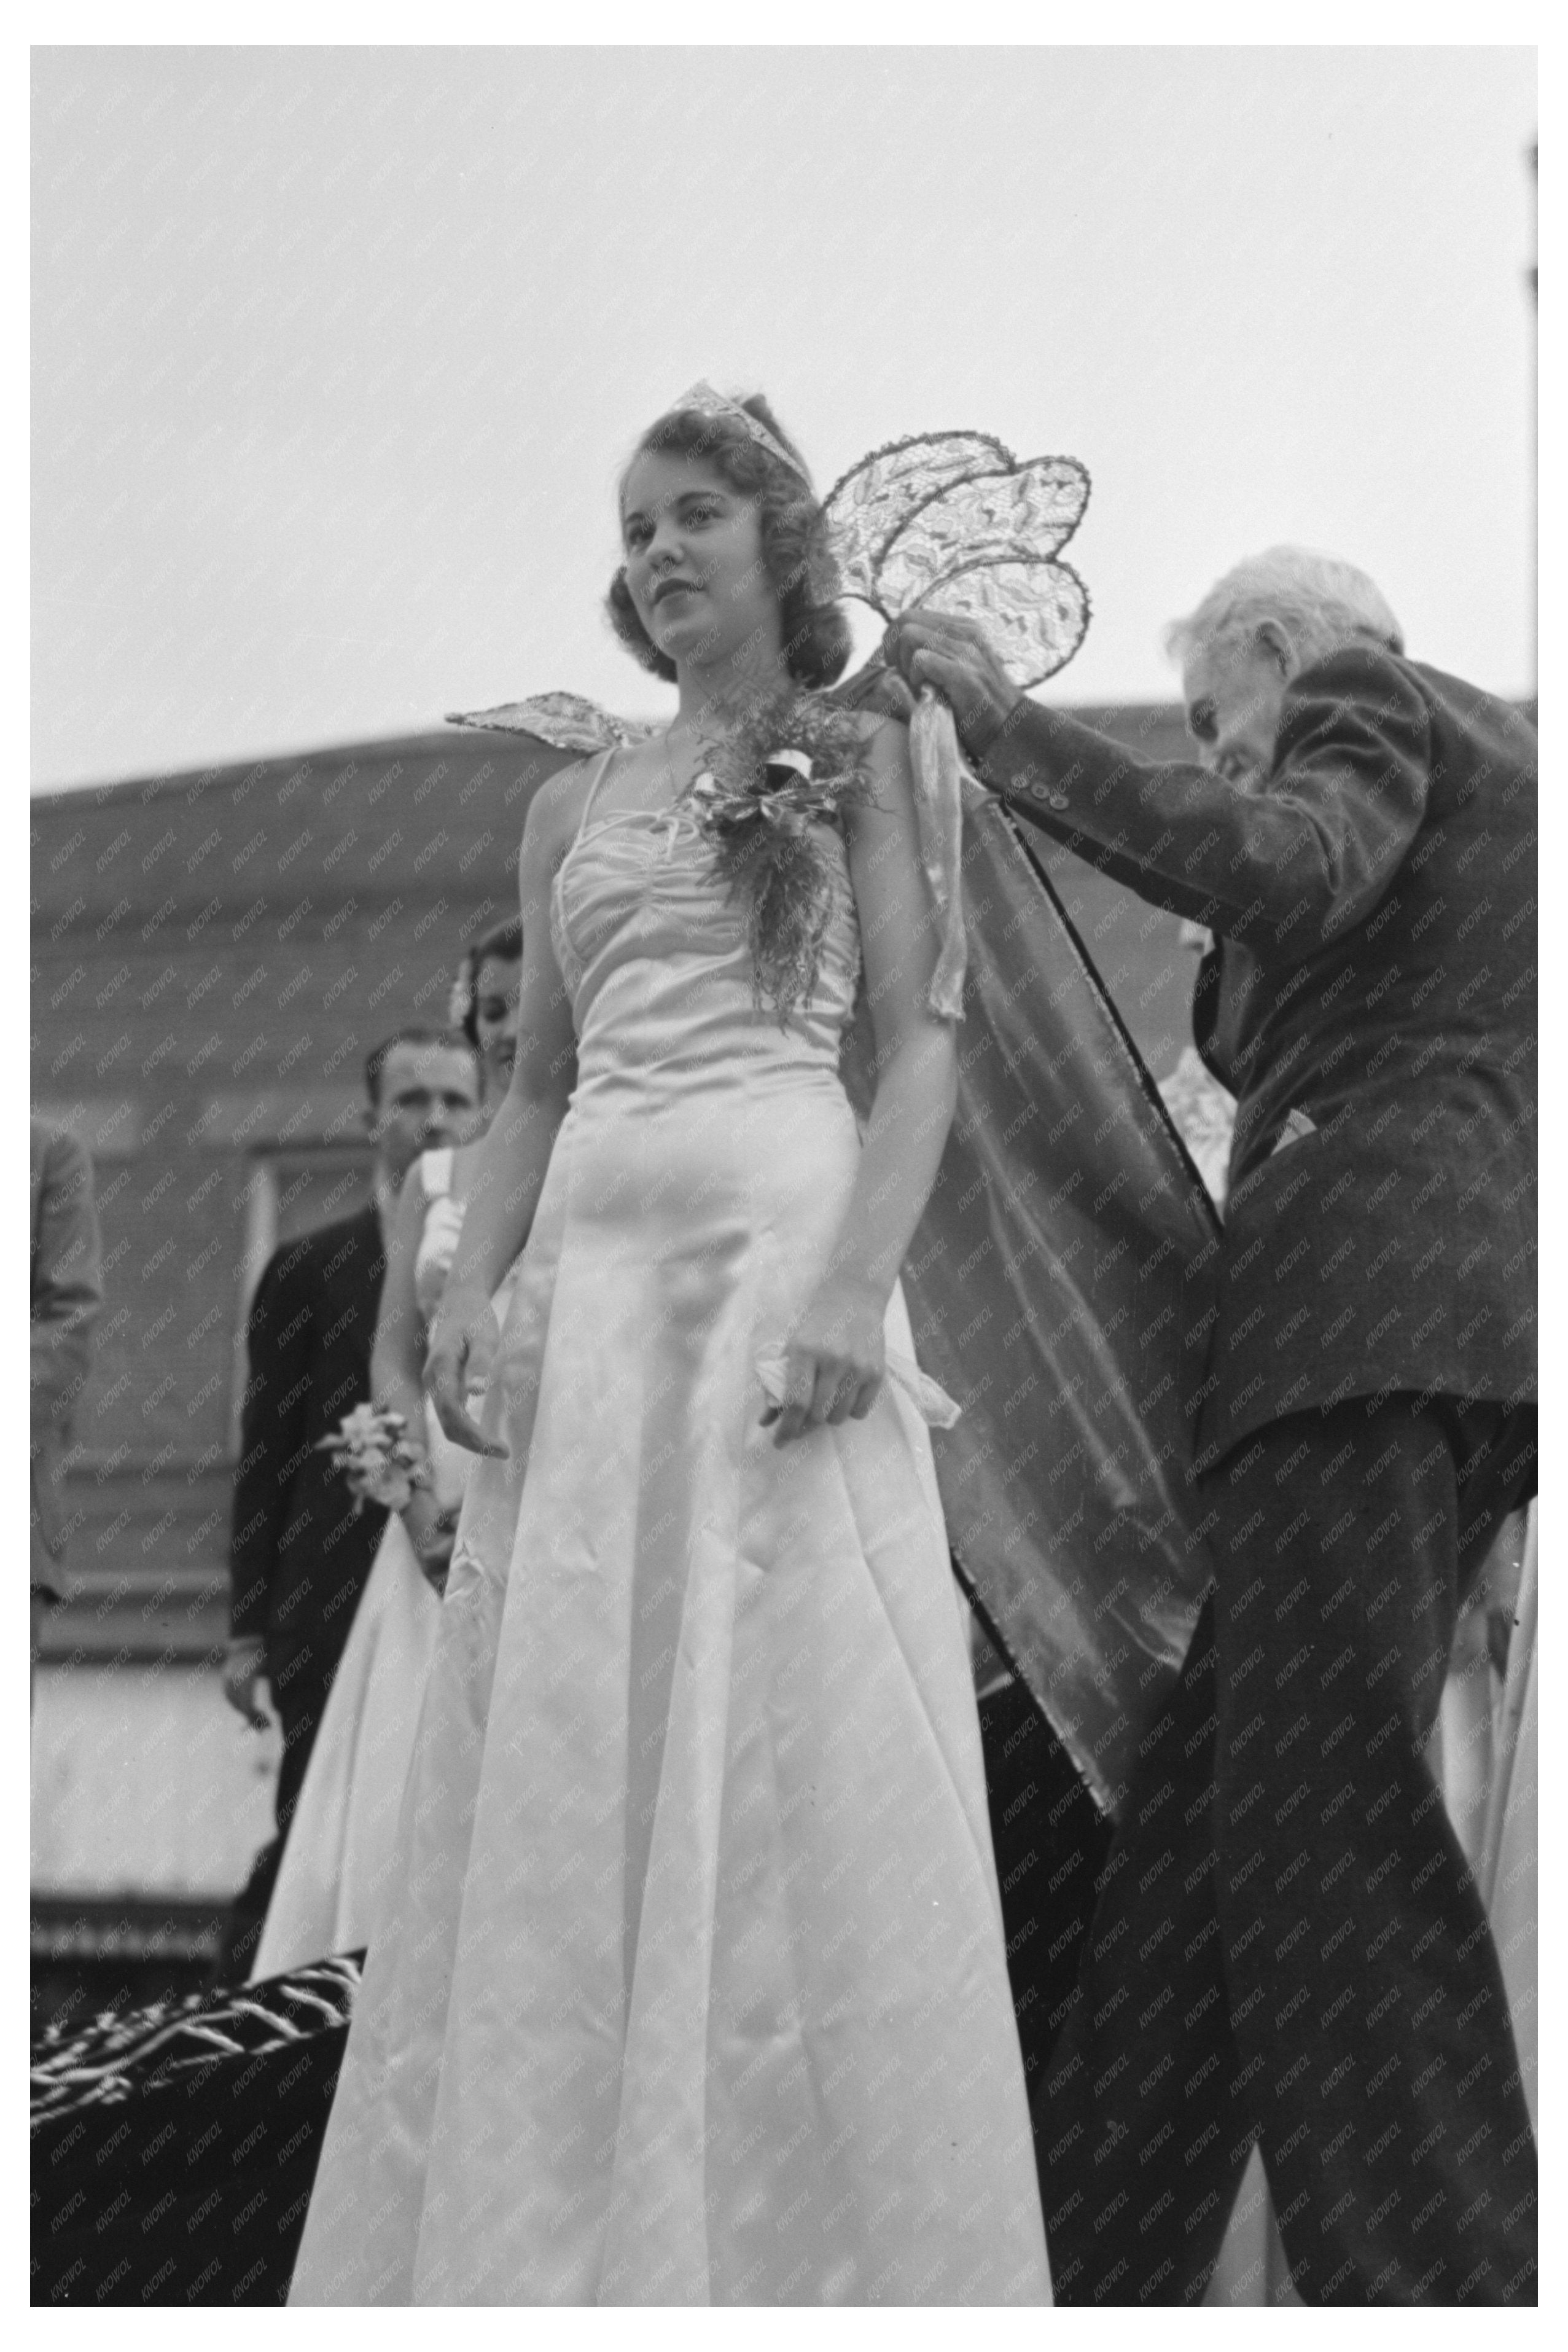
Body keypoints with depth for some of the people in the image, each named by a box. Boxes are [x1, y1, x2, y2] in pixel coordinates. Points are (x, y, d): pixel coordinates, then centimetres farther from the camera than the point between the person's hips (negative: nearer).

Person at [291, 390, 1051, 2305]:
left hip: (783, 1237, -5)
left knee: (790, 1760, -8)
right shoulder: (572, 810, 19)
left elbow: (922, 1042, -1)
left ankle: (811, 2252, -3)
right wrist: (469, 1289, 3)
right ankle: (549, 2251, 5)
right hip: (588, 1274, 5)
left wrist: (861, 1282, -15)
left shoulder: (857, 761, 7)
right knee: (558, 1780, 1)